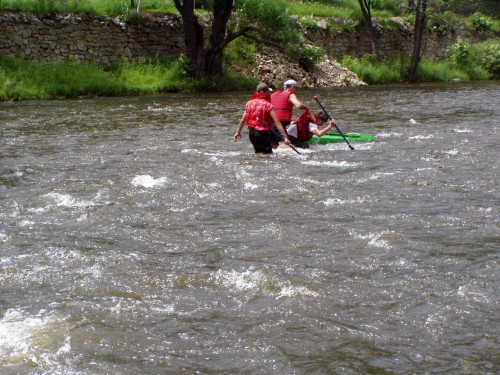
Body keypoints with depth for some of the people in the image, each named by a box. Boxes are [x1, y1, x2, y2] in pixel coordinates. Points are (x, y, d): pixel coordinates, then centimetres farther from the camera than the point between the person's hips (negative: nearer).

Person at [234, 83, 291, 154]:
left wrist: (238, 132, 28)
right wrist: (285, 137, -18)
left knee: (258, 153, 25)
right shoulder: (268, 105, -10)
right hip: (263, 133, -7)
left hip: (251, 133, 7)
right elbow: (277, 123, -16)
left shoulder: (249, 103, 8)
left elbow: (242, 120, 14)